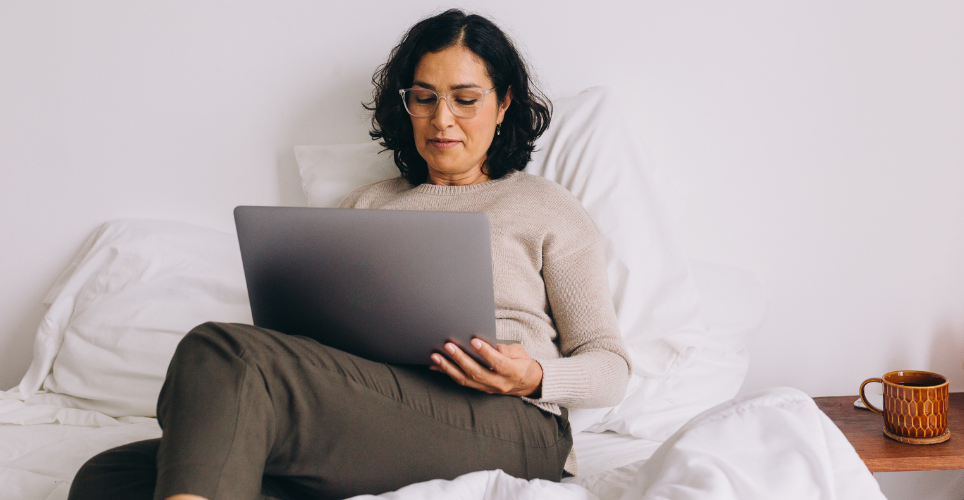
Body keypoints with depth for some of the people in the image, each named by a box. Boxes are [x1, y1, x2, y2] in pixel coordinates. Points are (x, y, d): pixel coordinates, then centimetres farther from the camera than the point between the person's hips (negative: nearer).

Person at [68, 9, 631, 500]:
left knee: (222, 356, -31)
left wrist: (533, 377, -11)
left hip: (510, 427, -5)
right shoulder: (368, 204, 31)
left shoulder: (548, 208, 18)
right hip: (364, 435, 5)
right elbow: (322, 326, 26)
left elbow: (611, 367, 12)